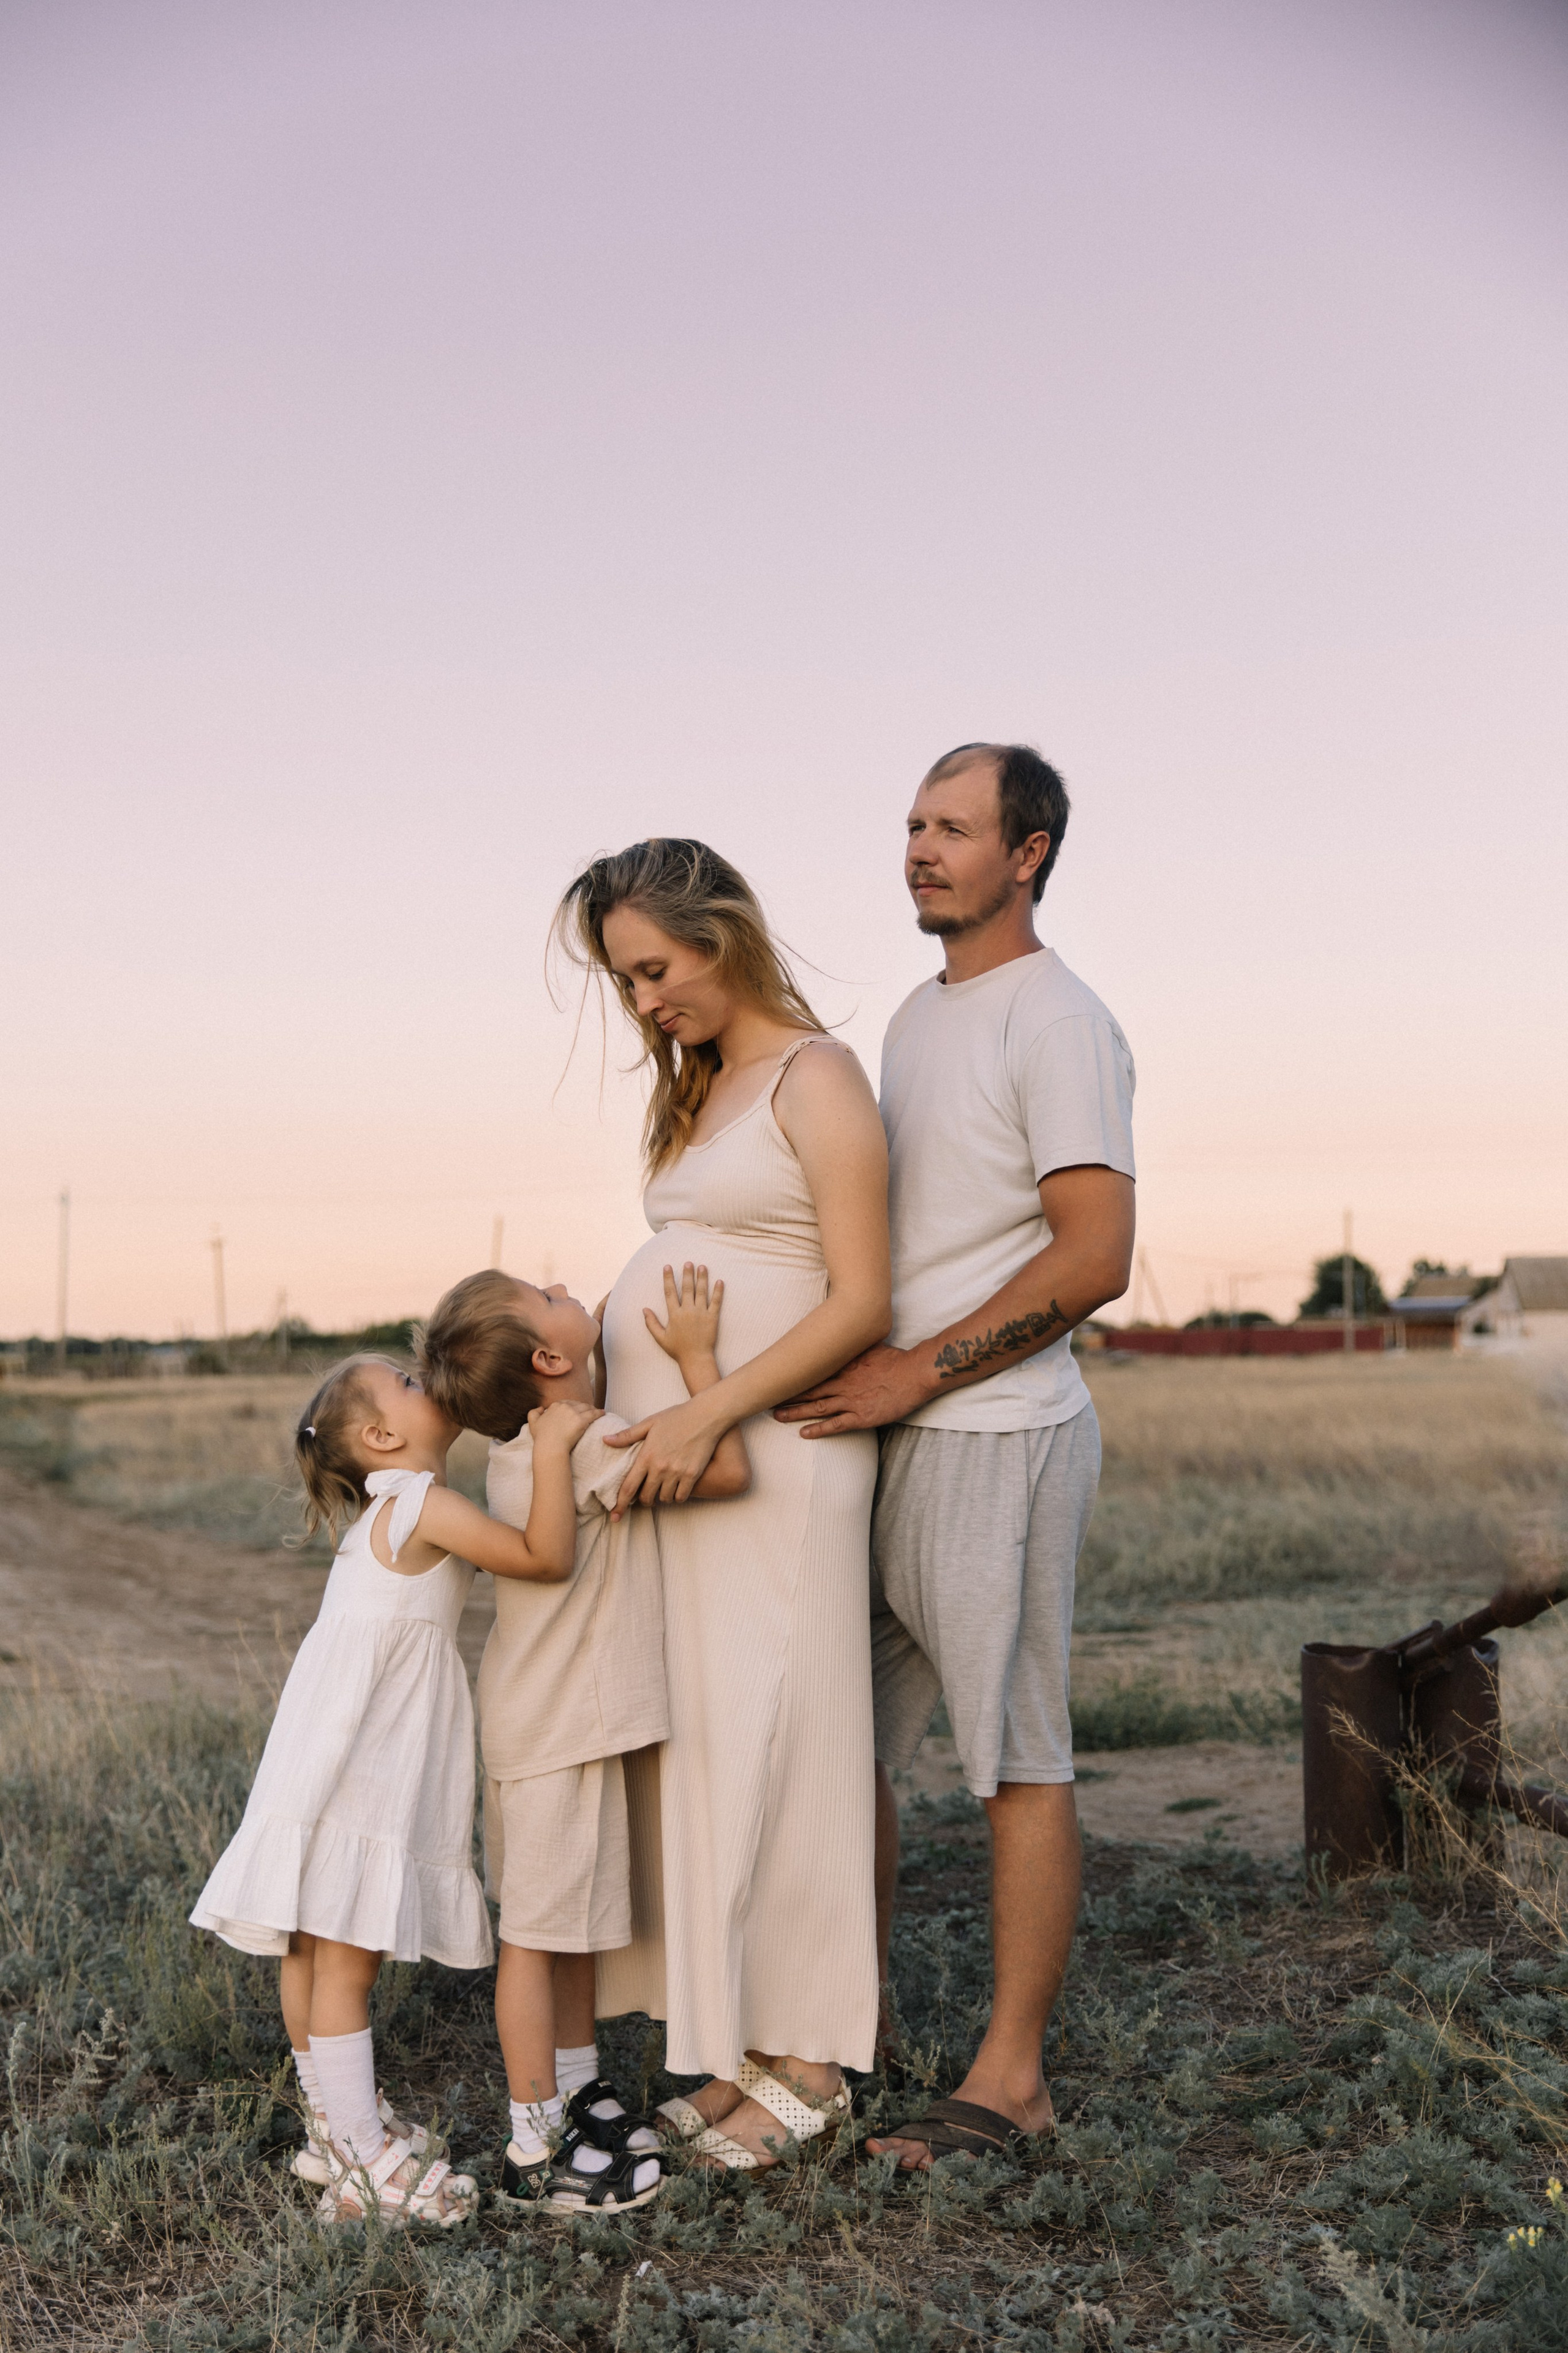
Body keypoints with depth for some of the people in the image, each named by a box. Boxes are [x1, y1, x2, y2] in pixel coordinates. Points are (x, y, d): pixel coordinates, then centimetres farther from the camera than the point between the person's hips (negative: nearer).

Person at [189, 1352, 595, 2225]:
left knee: (316, 1953, 19)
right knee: (344, 1961, -4)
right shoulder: (426, 1507, -16)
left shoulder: (394, 1513, 15)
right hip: (346, 1778, -10)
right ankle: (363, 2162, 2)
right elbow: (549, 1558, -23)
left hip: (368, 1772, 10)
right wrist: (554, 1445, -18)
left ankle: (340, 2125, 32)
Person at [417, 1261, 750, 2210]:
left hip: (546, 1715, 10)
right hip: (561, 1731, -10)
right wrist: (695, 1353, -16)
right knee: (540, 1930, 1)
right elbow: (728, 1470, -26)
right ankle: (536, 2149, 11)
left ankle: (578, 2091, 35)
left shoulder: (526, 1444, 5)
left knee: (576, 1922, 21)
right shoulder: (591, 1448, -24)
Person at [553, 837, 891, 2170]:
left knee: (767, 1740, -2)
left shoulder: (817, 1079, -7)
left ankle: (809, 2059, 12)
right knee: (696, 1740, 8)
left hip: (768, 1457, -8)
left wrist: (710, 1415, -19)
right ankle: (738, 2043, 18)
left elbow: (861, 1302, -13)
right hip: (676, 1457, 8)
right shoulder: (703, 1089, 18)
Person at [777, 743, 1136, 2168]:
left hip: (997, 1438, -9)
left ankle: (1011, 2078, 12)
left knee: (1018, 1758, 1)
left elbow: (1095, 1258, -18)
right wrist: (853, 1383, 13)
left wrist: (914, 1373, -18)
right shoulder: (917, 1018, 18)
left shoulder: (1058, 1023, -10)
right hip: (890, 1435, 9)